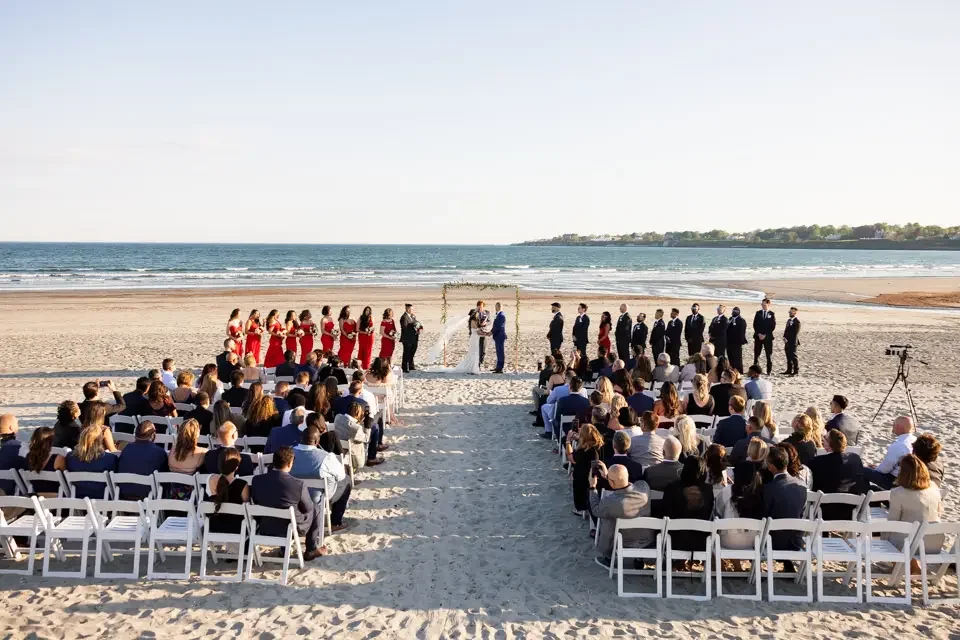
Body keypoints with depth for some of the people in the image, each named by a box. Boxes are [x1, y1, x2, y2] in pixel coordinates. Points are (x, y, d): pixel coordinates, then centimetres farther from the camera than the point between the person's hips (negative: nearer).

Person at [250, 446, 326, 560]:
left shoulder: (257, 480, -15)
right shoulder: (298, 485, -26)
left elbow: (255, 501, 3)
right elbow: (308, 508, -9)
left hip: (264, 529, 4)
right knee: (317, 511, 23)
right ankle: (312, 550, 25)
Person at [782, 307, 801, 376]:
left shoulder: (797, 321, -12)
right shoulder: (789, 320, 16)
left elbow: (796, 333, -15)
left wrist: (789, 340, -16)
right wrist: (784, 337, 2)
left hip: (793, 342, -8)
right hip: (787, 341, 8)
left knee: (793, 356, -6)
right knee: (788, 356, 11)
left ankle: (796, 371, -1)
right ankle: (789, 370, 17)